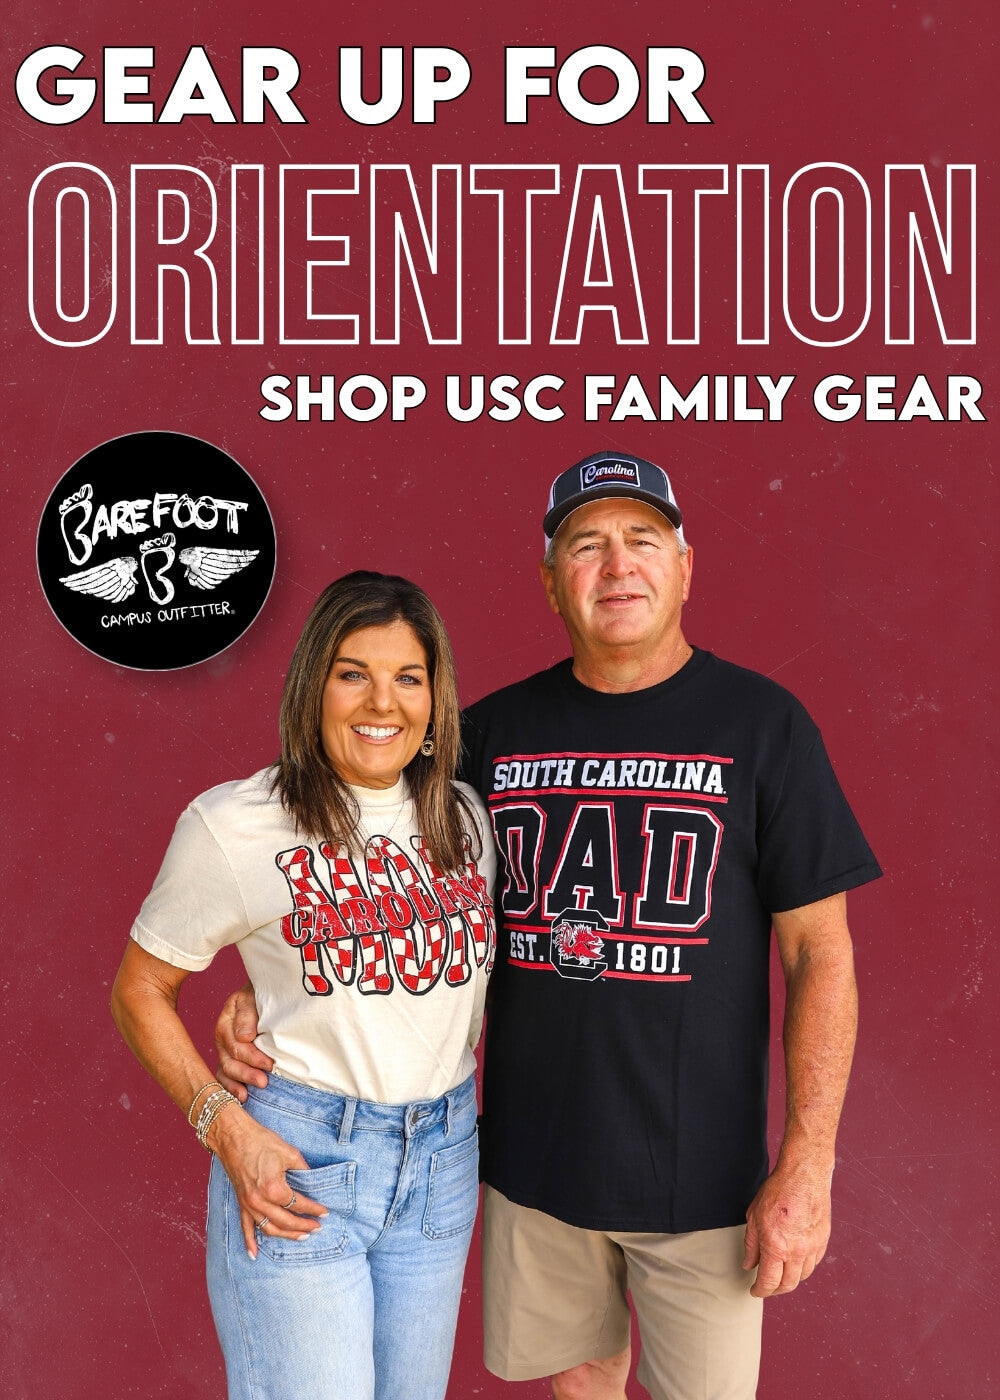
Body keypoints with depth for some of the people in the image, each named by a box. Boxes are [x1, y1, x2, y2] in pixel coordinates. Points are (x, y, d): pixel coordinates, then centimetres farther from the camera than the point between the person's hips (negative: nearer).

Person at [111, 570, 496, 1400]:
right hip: (297, 1158, -5)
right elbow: (141, 990, -4)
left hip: (442, 1157, 5)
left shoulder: (465, 817, 2)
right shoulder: (236, 825, -13)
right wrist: (226, 1128, -13)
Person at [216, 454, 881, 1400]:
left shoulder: (762, 724, -8)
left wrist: (804, 1169, -12)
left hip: (698, 1169, -2)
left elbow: (820, 953, -8)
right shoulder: (495, 729, 1)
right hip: (531, 1152, 3)